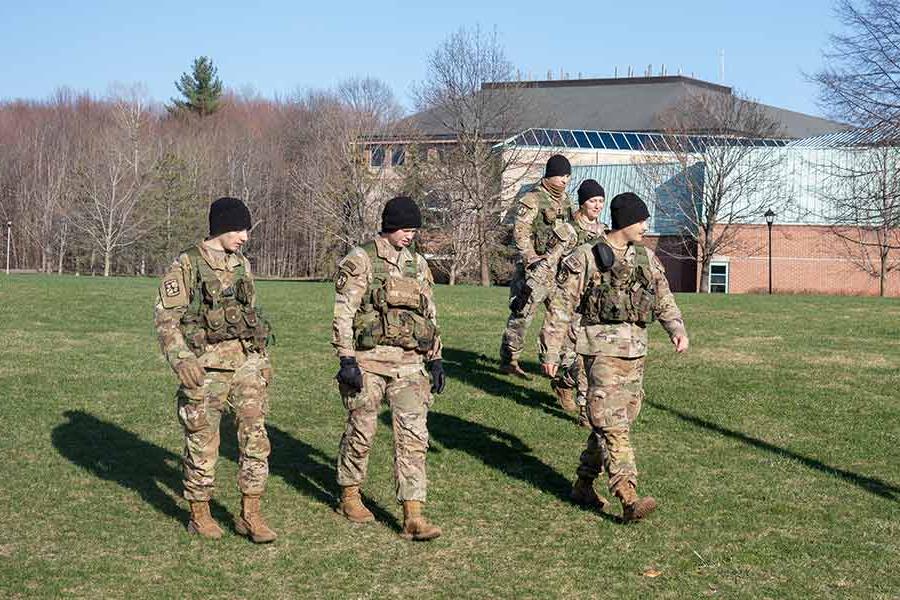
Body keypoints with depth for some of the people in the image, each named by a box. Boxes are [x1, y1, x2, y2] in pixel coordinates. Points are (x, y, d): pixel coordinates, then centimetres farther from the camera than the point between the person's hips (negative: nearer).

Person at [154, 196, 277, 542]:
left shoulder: (241, 265, 12)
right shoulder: (186, 266, -7)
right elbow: (165, 317, -11)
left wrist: (263, 358, 20)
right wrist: (180, 359, -23)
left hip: (246, 361, 5)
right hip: (205, 366, -5)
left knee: (255, 437, -1)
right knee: (203, 441, 4)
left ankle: (250, 515, 7)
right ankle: (199, 515, 18)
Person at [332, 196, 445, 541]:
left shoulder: (417, 265, 12)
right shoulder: (360, 261, -5)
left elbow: (430, 315, 18)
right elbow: (343, 314, -9)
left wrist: (436, 359, 14)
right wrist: (346, 359, -15)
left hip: (409, 363, 4)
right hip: (368, 360, -4)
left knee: (413, 435, -4)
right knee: (361, 431, 8)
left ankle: (413, 517, -6)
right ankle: (349, 496, 30)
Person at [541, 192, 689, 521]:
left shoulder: (647, 259, 12)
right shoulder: (585, 259, -6)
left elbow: (664, 300, 12)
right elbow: (561, 307, -5)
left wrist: (677, 329, -7)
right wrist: (551, 352, -7)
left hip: (635, 351, 7)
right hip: (602, 349, -7)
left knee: (614, 422, 12)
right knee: (613, 424, -12)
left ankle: (584, 485, 26)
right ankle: (628, 498, -17)